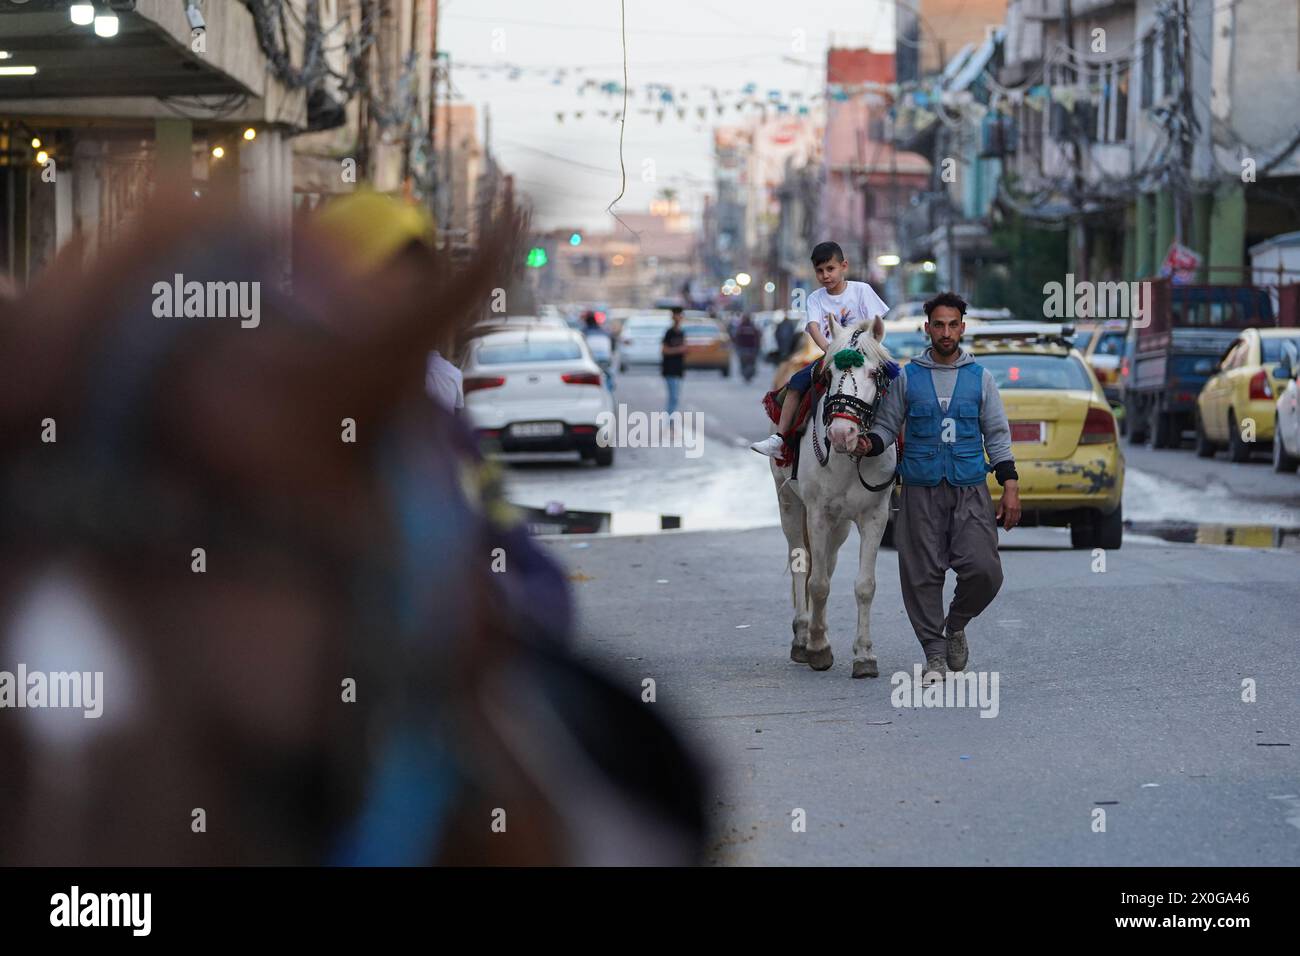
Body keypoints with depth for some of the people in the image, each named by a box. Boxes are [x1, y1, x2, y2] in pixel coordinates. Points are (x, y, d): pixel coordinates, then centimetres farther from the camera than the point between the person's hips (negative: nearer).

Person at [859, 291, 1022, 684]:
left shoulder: (980, 377, 8)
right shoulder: (908, 377, 6)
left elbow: (997, 434, 9)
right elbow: (887, 424, 8)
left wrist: (1010, 487, 1)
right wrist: (870, 443, -15)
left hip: (970, 491, 0)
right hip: (921, 493, 0)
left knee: (984, 570, -12)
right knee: (923, 574, -1)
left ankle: (956, 625, 15)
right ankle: (935, 654, 10)